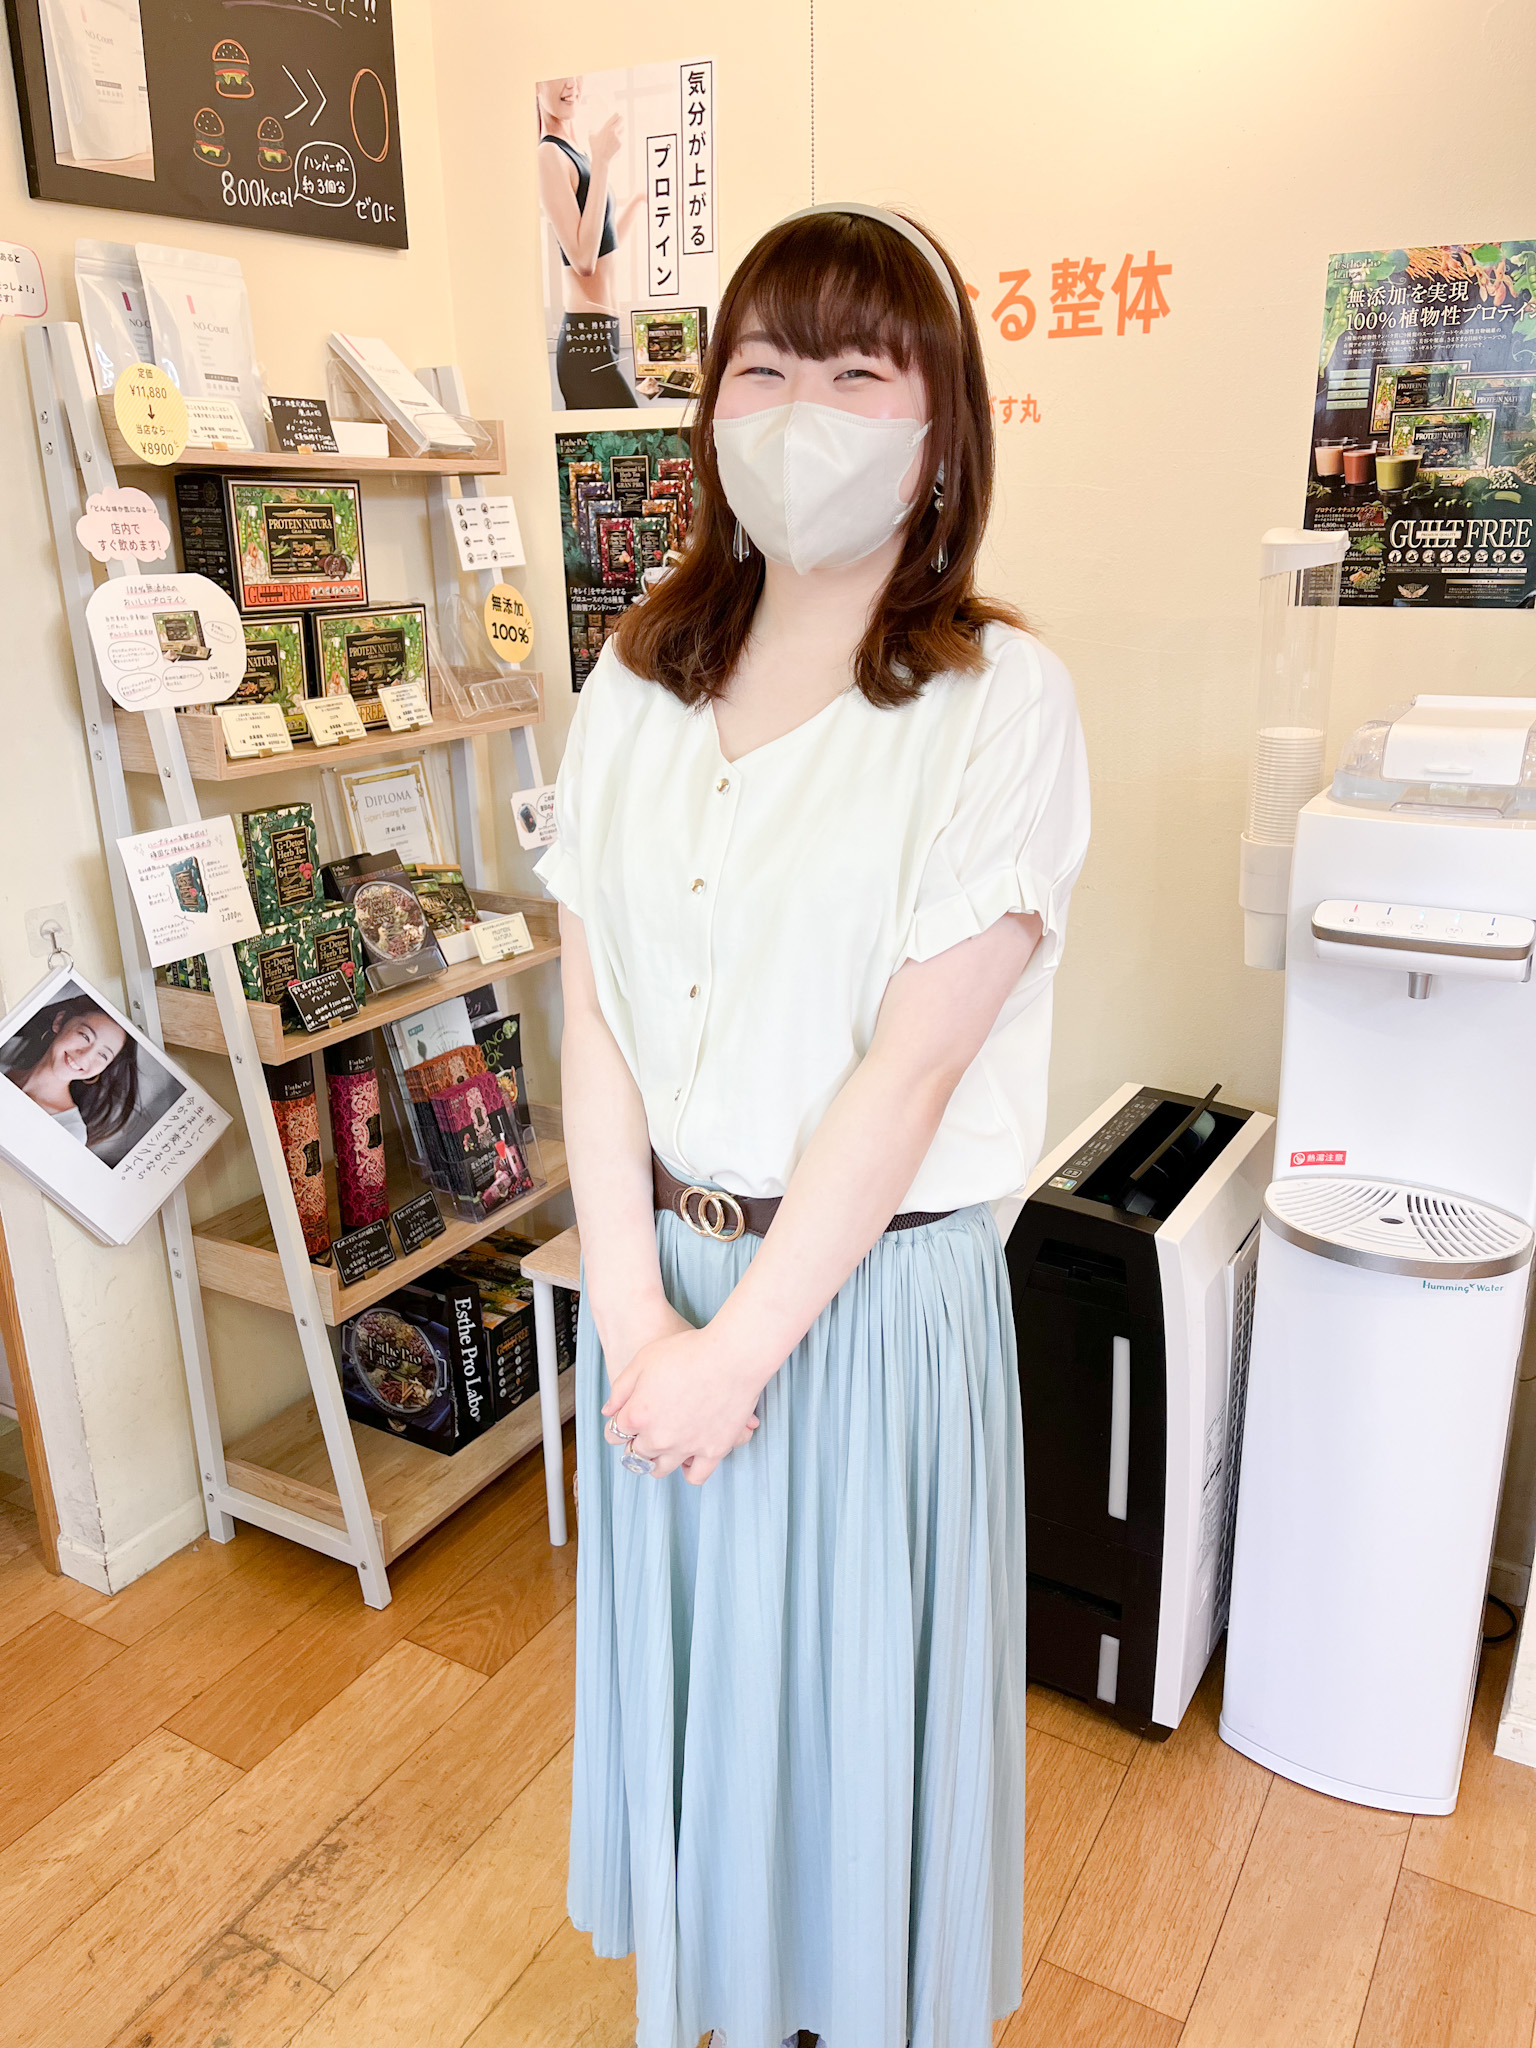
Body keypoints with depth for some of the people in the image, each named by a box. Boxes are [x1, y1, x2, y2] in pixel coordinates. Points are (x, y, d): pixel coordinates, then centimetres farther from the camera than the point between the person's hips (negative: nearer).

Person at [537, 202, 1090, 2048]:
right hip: (659, 1267, 5)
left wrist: (742, 1343, -16)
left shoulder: (997, 700, -13)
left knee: (856, 1676, 16)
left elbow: (911, 1067, -18)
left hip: (875, 1282, -4)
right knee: (683, 1661, 23)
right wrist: (633, 1308, -11)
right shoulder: (638, 681, 1)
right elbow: (592, 1012, -3)